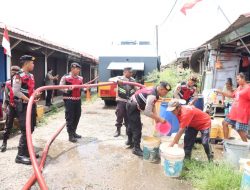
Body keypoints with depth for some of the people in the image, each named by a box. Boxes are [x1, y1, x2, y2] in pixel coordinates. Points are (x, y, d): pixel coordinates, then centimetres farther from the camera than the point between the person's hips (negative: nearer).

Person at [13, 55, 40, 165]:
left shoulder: (31, 76, 15)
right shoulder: (18, 76, -12)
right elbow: (16, 92, -19)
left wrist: (35, 95, 4)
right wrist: (29, 100, -24)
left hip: (31, 105, 9)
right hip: (24, 106, -9)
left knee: (31, 129, 14)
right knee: (25, 131, -8)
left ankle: (27, 151, 26)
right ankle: (20, 155, 2)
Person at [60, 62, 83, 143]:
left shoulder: (80, 78, 12)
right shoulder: (65, 77, -6)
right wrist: (68, 89, -24)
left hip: (78, 99, 7)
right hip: (69, 100, -7)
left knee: (77, 116, 13)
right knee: (70, 117, -2)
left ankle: (74, 132, 29)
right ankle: (70, 135, 6)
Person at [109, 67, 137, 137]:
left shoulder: (132, 80, 7)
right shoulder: (120, 78, -4)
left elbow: (135, 89, 14)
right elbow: (110, 79, -16)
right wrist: (117, 80, -33)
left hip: (130, 101, 3)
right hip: (121, 100, -3)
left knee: (128, 116, 10)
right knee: (119, 116, 2)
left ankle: (128, 130, 23)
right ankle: (118, 130, 16)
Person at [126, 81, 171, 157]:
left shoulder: (154, 91, 0)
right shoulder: (152, 96, -30)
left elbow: (152, 106, 7)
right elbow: (147, 112, -30)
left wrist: (156, 117, -1)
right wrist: (159, 119, -21)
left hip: (132, 106, 10)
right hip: (133, 108, -10)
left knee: (132, 125, 25)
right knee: (137, 128, -4)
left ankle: (130, 141, 45)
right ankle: (136, 149, 9)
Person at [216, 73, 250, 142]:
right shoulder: (239, 87, 14)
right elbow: (232, 95, 26)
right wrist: (220, 92, 22)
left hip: (242, 114, -10)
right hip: (234, 111, 10)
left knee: (241, 130, -7)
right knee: (225, 123, 16)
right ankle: (226, 141, 26)